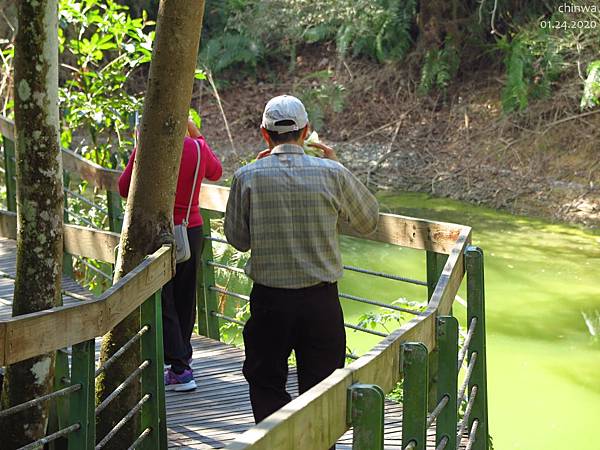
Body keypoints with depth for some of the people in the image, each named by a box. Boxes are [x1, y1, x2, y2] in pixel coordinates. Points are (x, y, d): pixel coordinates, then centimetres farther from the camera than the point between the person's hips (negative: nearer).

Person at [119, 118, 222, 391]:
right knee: (185, 299, 18)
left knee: (163, 303, 2)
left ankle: (179, 370, -3)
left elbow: (125, 189, -4)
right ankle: (182, 355, 33)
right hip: (192, 230, 4)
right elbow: (216, 173, 18)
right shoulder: (197, 147, -4)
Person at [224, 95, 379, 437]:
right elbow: (369, 221, 8)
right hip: (321, 299, 0)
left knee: (266, 385, 14)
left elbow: (238, 239, 5)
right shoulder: (331, 174, -7)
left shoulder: (248, 177, -7)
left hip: (269, 300, 0)